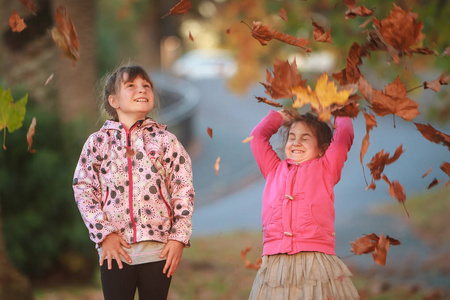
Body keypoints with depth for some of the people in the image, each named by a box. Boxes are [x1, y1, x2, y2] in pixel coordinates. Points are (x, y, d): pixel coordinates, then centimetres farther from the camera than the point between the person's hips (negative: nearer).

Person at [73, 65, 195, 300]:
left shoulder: (165, 140, 5)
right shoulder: (98, 142, 6)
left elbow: (184, 190, 3)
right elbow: (83, 189, 2)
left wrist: (179, 237, -5)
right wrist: (104, 233, -8)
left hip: (159, 250, 0)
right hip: (115, 249, 0)